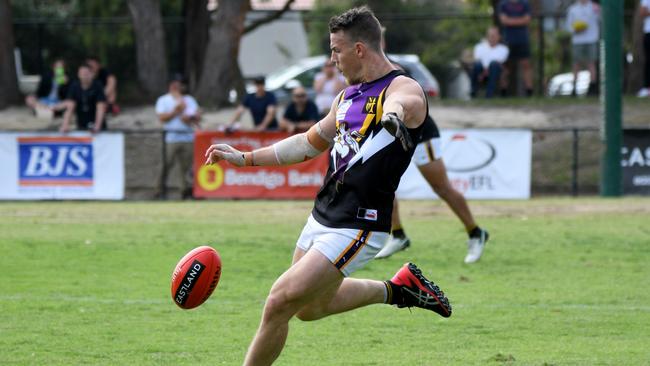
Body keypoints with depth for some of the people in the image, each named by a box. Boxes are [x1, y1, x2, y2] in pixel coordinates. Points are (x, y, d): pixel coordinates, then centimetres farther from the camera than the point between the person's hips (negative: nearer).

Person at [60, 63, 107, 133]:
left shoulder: (97, 86, -14)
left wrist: (97, 126, -34)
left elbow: (101, 108, -20)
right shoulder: (74, 87, -6)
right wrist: (65, 125, -26)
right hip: (81, 126, 2)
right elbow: (70, 107, -13)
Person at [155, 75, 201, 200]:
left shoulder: (189, 100, 20)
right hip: (170, 137, -3)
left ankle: (187, 190, 4)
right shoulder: (163, 100, 9)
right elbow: (162, 118, -4)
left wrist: (190, 117, -8)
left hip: (188, 137, 4)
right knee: (165, 166, -9)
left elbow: (198, 116, 11)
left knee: (187, 165, 0)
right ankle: (160, 190, -8)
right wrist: (175, 111, -9)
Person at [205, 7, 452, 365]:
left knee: (280, 301, -15)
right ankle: (397, 288, 38)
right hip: (321, 217, 9)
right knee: (310, 307, 24)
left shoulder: (404, 88, -15)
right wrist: (245, 158, 21)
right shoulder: (347, 95, 11)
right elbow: (310, 143, 25)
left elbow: (403, 101, -42)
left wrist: (395, 112, -67)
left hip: (357, 228, -9)